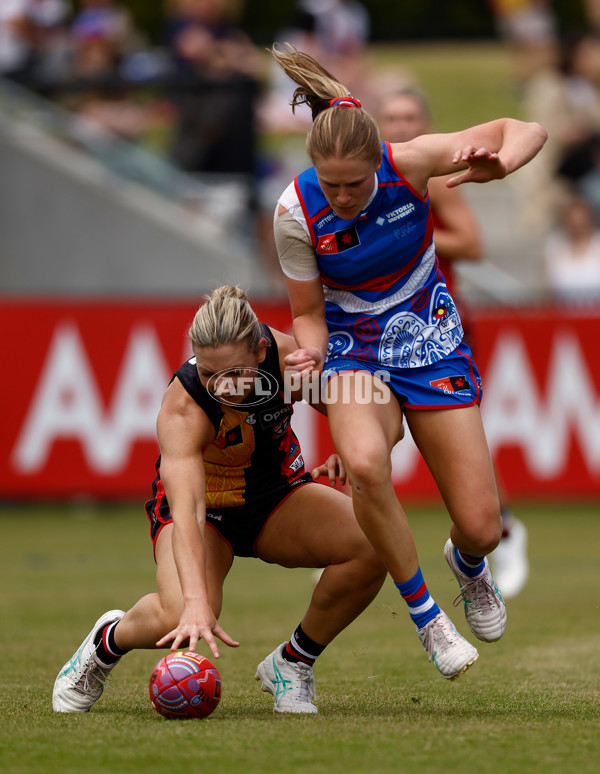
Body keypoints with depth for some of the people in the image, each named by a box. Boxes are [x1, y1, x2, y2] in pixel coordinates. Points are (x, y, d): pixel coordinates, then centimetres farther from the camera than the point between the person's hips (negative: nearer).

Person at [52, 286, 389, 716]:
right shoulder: (182, 410, -35)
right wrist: (196, 603, -60)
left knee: (371, 545, -26)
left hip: (278, 491, 4)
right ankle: (107, 640, 4)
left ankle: (292, 663, -3)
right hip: (203, 503, -4)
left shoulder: (285, 355, -24)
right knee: (180, 620, -34)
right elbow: (187, 512, -47)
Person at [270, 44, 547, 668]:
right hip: (352, 344, -1)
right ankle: (425, 616, -16)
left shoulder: (409, 164, -21)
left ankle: (467, 563, 39)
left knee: (481, 528, -3)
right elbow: (307, 312, -6)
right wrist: (311, 351, -29)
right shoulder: (296, 212, -20)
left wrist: (497, 165, -37)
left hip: (429, 335, 1)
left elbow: (525, 131, -14)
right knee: (364, 462, -37)